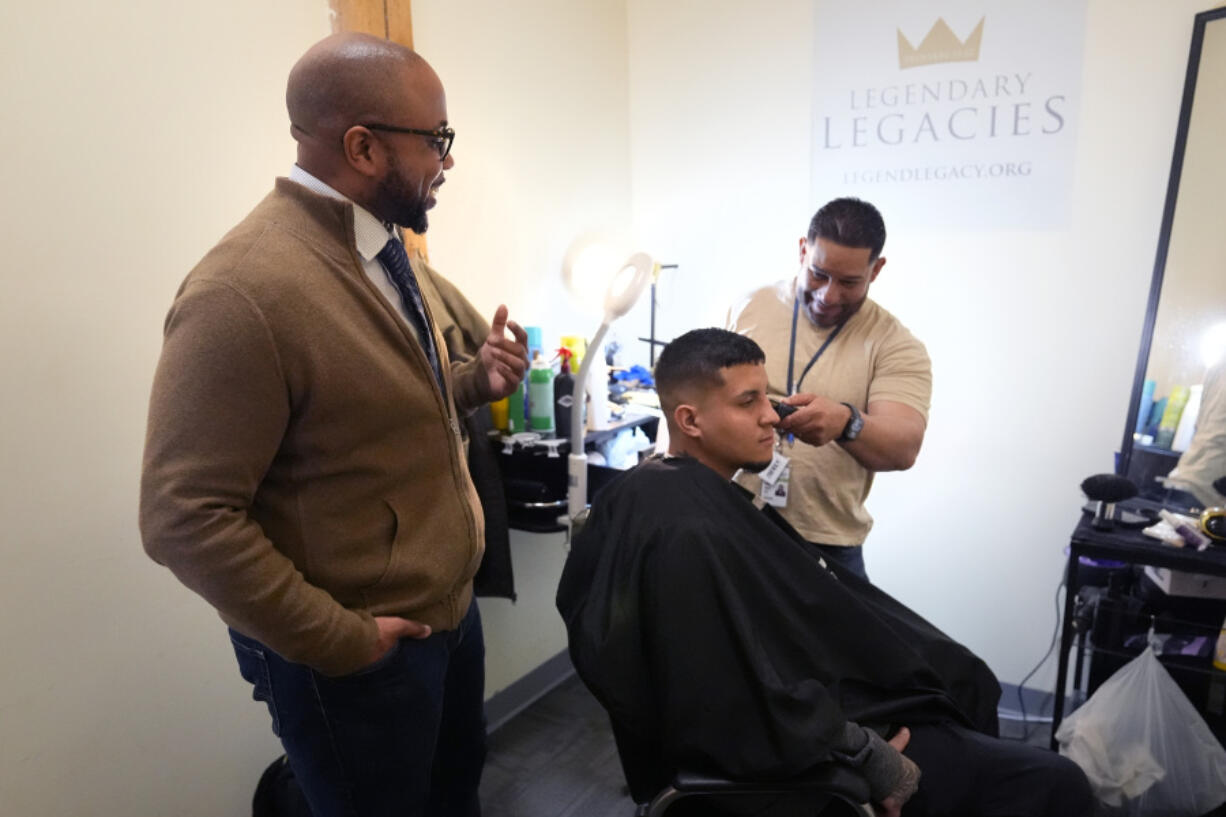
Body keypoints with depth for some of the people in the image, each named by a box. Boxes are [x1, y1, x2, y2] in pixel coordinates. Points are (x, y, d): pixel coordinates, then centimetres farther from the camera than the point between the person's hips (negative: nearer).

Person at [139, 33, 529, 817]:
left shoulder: (381, 248, 4)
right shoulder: (242, 293, -25)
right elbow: (186, 516, -24)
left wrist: (477, 380, -3)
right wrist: (336, 639, -19)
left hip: (450, 608, 8)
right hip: (360, 656, -8)